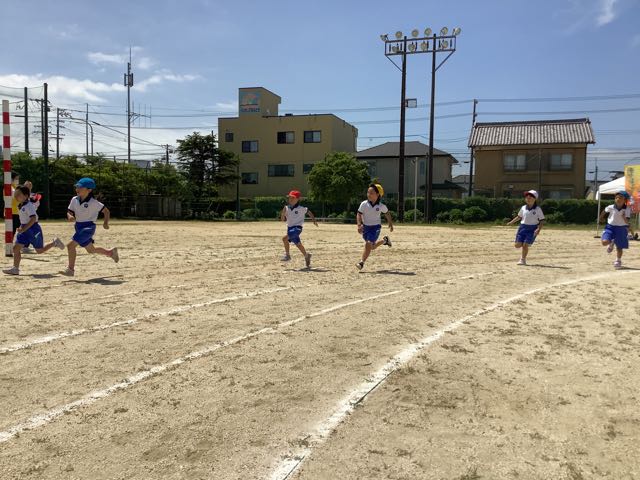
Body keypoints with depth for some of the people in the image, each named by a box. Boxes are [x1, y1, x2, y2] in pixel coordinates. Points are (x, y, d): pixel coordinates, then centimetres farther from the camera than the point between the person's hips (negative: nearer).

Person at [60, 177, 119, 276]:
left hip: (88, 226, -7)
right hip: (78, 227, 7)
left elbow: (106, 211, -6)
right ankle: (111, 252, 42)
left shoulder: (93, 202, -13)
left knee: (71, 245, -18)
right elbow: (69, 212, 5)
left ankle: (71, 269, -7)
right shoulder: (74, 200, 2)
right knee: (91, 249, 20)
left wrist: (106, 223, -19)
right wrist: (70, 217, -19)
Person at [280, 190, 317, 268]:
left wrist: (314, 220, 5)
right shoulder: (286, 208, 3)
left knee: (285, 238, -24)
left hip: (297, 227, -5)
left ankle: (287, 255, -10)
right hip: (289, 227, 5)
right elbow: (283, 219, 6)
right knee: (298, 244, 9)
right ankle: (306, 256, 26)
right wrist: (283, 213, -11)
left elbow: (309, 212, 10)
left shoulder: (301, 208, -7)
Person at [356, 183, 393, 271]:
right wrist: (359, 225, -23)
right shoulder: (364, 204, -11)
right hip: (365, 227, 3)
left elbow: (387, 213, 8)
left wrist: (390, 224, 18)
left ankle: (362, 262, -11)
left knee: (368, 244, -19)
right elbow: (359, 214, -8)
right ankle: (385, 240, 45)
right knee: (372, 247, 16)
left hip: (376, 227, -3)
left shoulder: (381, 206, -11)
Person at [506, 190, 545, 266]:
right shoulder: (523, 208, 8)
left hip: (532, 229, -4)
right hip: (523, 227, 4)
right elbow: (519, 216, 22)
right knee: (517, 245, -2)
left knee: (525, 245, -11)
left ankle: (523, 260, 8)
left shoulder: (538, 209, -5)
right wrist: (512, 222, 15)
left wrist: (538, 229, -18)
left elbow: (541, 220, -5)